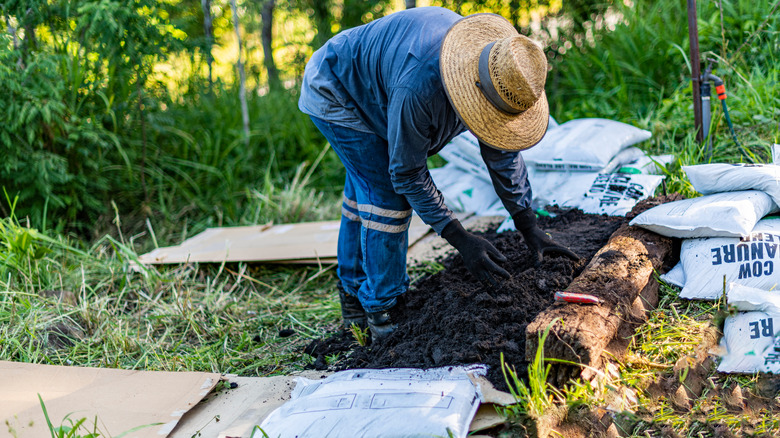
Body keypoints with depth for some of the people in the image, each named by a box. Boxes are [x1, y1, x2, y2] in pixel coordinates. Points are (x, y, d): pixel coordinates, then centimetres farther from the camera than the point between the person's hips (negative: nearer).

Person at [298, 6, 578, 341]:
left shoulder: (499, 77, -21)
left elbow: (503, 153, -7)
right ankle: (381, 311, -3)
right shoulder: (419, 87, -45)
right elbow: (407, 173, -32)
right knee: (386, 193, -15)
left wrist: (530, 229, -7)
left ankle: (353, 294, 34)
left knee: (365, 191, 18)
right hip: (333, 91, -8)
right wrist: (461, 240, -33)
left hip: (372, 95, 8)